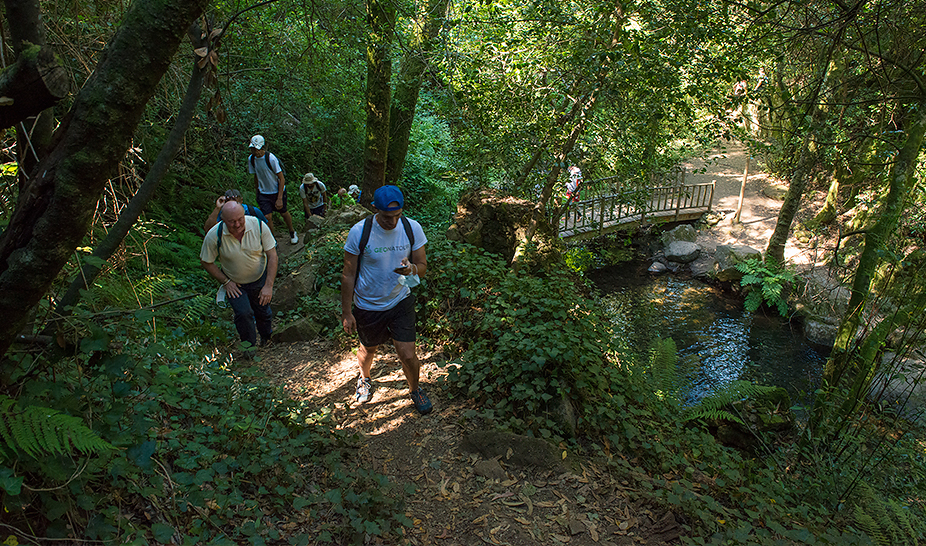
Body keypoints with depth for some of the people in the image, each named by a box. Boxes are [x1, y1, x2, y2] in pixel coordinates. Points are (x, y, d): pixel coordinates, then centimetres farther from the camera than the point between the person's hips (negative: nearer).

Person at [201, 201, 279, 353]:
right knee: (243, 313, -18)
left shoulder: (258, 225, -23)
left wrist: (268, 286, -19)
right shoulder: (214, 235, -25)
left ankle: (267, 338, 43)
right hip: (234, 283, -1)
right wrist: (226, 282, -12)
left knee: (263, 312, 10)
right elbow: (206, 262, -8)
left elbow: (272, 256, -16)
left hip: (260, 278, 1)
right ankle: (249, 346, 10)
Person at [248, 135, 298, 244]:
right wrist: (257, 193, 13)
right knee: (267, 217, -10)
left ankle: (292, 232, 42)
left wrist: (279, 198, -20)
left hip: (277, 191, -3)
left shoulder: (271, 158, -22)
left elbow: (281, 178, -17)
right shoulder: (251, 159, -6)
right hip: (263, 193, 3)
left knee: (284, 213, 13)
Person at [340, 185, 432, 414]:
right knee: (368, 349, 21)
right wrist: (346, 312, -6)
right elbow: (348, 274, -10)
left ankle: (415, 389, 31)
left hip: (400, 301, 1)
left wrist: (412, 269, -29)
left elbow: (423, 266, -4)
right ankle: (365, 378, 57)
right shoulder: (359, 232, -19)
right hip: (367, 306, -1)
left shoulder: (412, 228, -13)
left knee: (408, 355, -2)